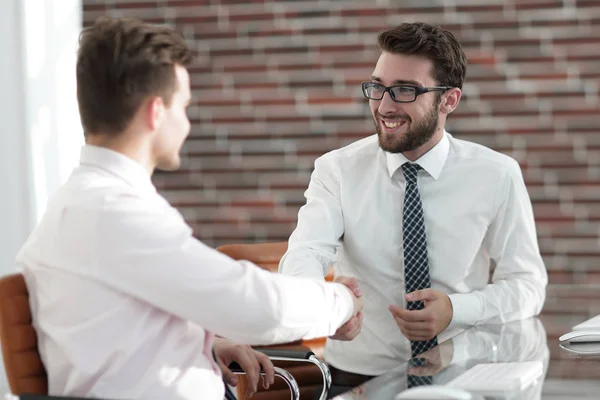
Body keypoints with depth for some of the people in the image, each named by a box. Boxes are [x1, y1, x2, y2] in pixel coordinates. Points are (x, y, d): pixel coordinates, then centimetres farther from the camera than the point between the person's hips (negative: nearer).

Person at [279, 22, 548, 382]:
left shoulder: (496, 176, -1)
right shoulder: (337, 170, -1)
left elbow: (527, 283, 4)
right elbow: (306, 252, -16)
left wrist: (455, 310, -16)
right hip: (358, 375, -1)